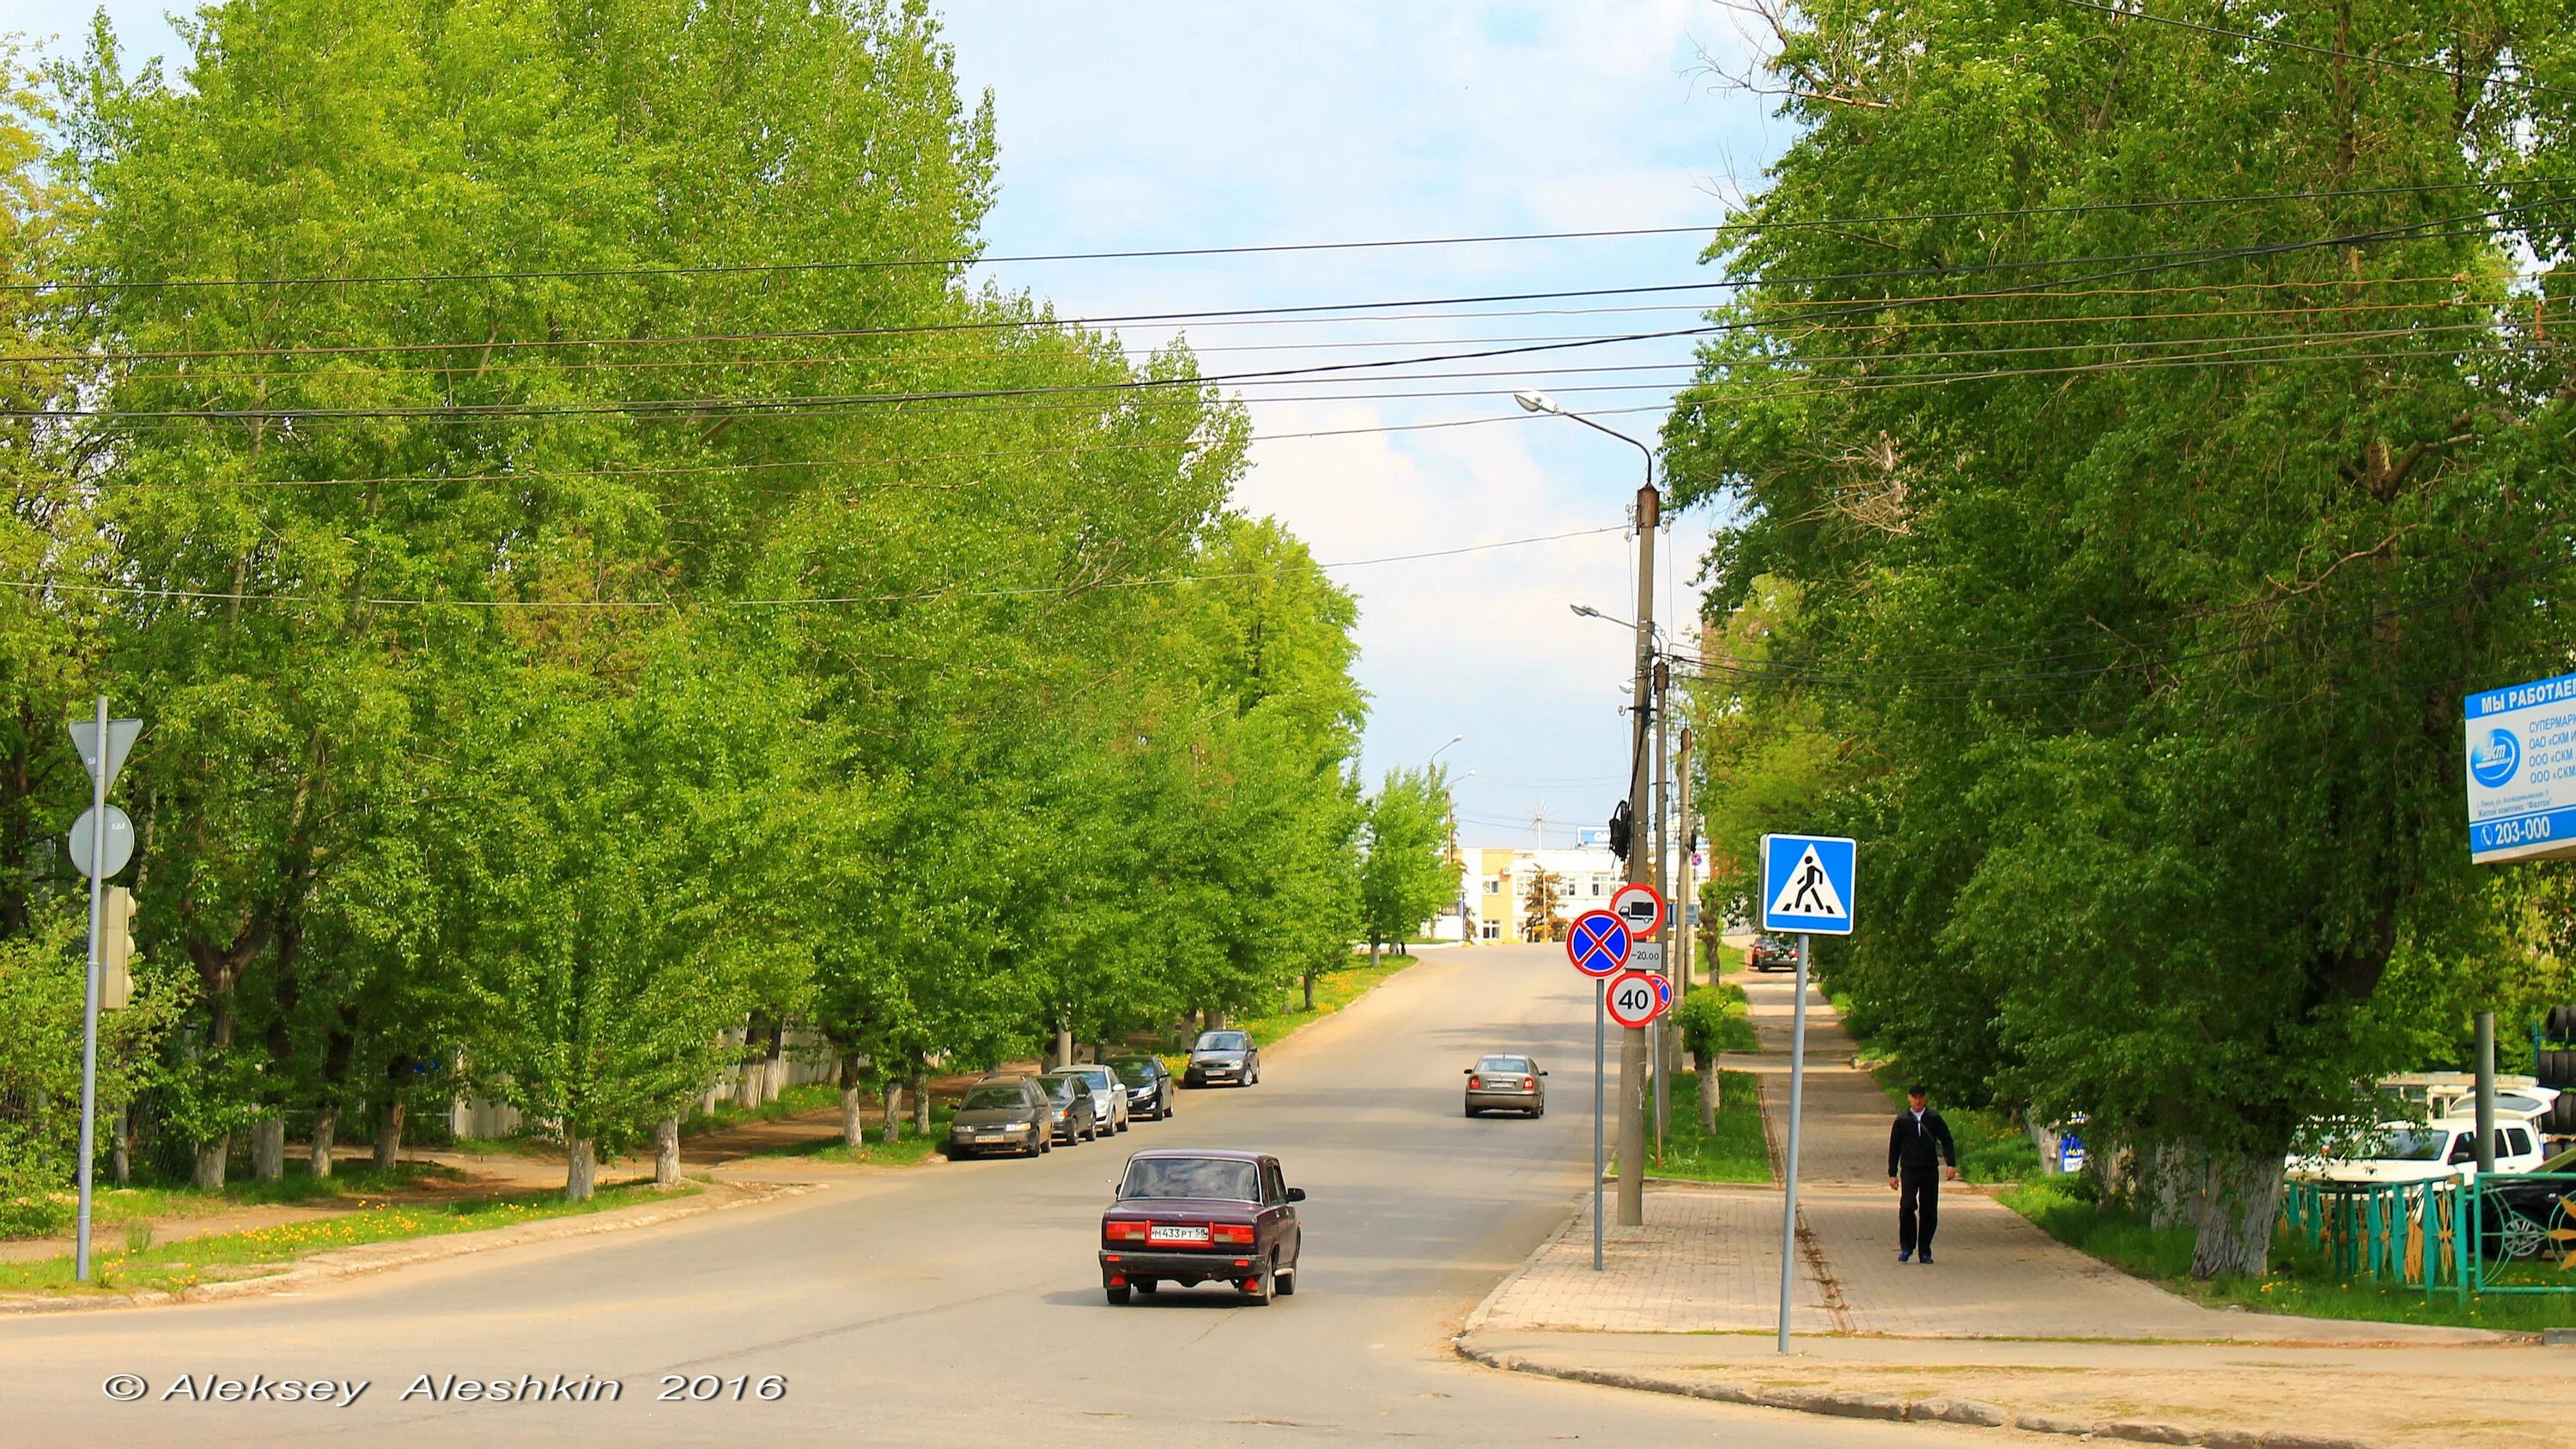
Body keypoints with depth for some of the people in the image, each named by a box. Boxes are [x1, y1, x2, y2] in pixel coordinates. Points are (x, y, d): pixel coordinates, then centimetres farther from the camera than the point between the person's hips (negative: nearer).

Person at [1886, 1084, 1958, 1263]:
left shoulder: (1934, 1119, 5)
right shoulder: (1902, 1120, 5)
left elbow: (1946, 1141, 8)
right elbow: (1894, 1148, 9)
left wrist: (1951, 1164, -7)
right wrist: (1892, 1173, 7)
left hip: (1930, 1170, 1)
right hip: (1909, 1170, -1)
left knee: (1929, 1211, 1)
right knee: (1907, 1206, -15)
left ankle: (1925, 1251, 11)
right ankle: (1906, 1247, 1)